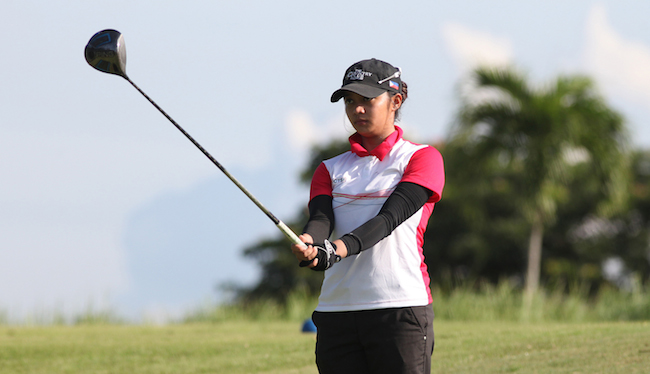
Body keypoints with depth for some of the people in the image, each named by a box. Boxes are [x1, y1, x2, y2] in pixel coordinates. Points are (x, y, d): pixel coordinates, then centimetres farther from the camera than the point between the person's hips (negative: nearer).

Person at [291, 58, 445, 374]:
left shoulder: (422, 158, 4)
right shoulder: (331, 169, 18)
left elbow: (390, 218, -11)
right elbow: (320, 217, -1)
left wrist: (341, 247, -28)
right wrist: (308, 243, -26)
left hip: (401, 308, -4)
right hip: (336, 310, 4)